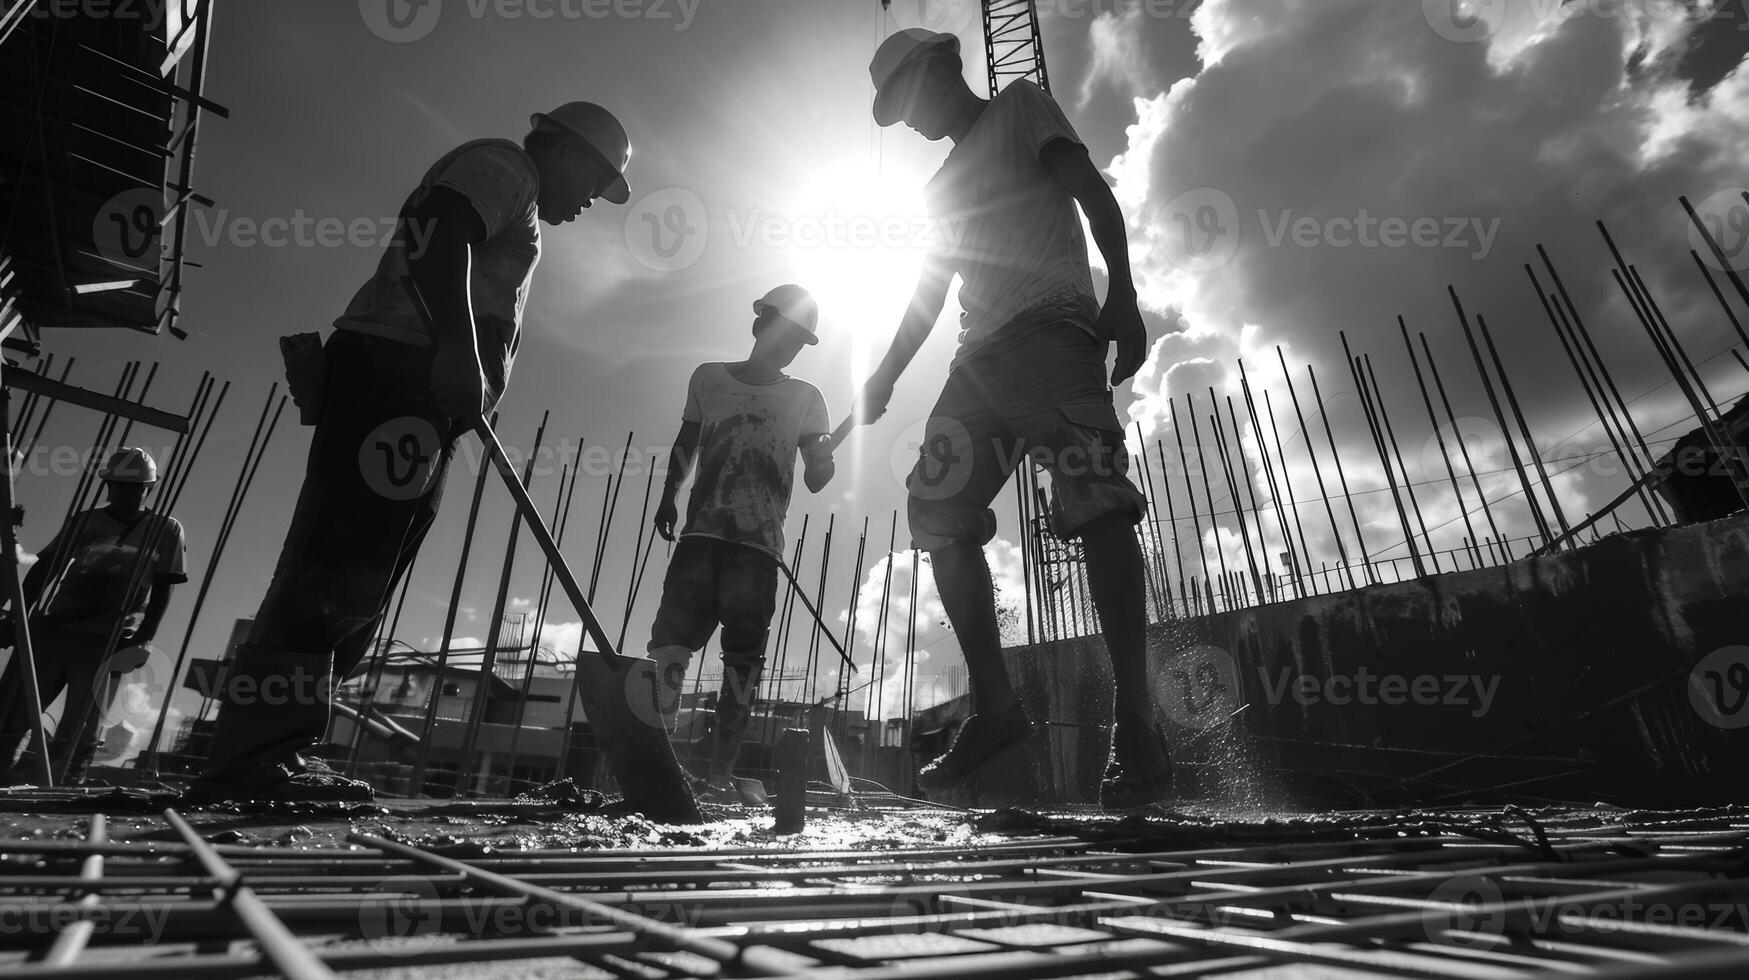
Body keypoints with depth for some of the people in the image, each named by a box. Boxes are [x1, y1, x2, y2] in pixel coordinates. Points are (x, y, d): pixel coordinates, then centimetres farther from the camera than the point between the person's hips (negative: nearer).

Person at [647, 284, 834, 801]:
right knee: (674, 631, -12)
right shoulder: (708, 378, 16)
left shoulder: (805, 399, 13)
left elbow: (814, 481, 7)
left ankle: (720, 773, 2)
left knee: (744, 655, -3)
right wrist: (668, 496, 10)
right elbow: (685, 446, 23)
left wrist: (824, 459, -15)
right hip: (702, 533, 1)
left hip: (759, 546, 0)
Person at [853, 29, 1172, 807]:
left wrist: (1121, 294, -13)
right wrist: (884, 379, 24)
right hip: (981, 355, 7)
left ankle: (1136, 723, -22)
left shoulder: (1018, 106, 18)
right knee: (940, 515, -7)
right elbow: (929, 296, 32)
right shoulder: (943, 183, 34)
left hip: (1049, 326, -6)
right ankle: (994, 706, -3)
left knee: (1095, 501, -23)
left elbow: (1092, 193, 3)